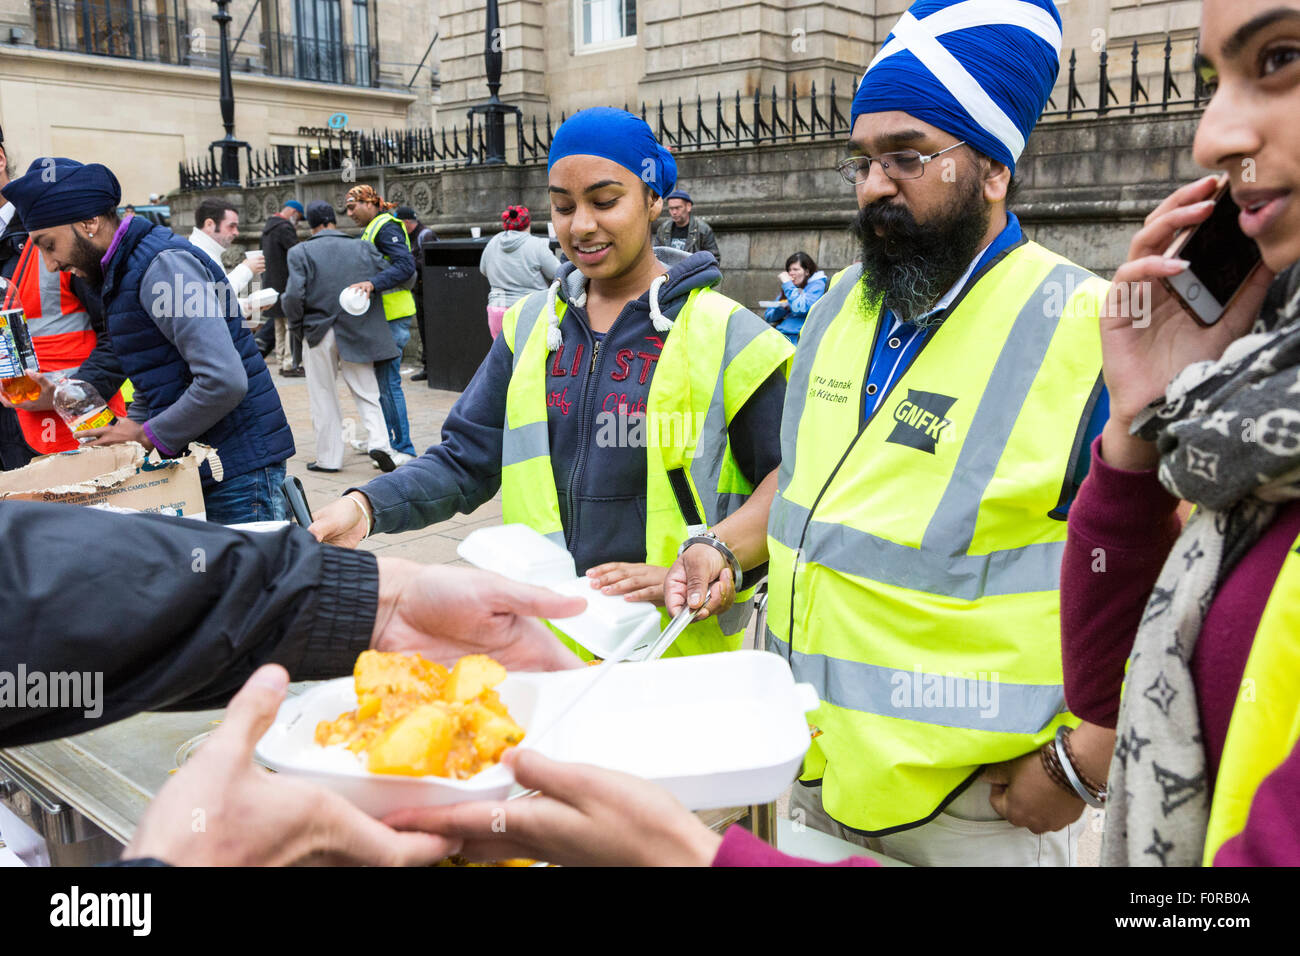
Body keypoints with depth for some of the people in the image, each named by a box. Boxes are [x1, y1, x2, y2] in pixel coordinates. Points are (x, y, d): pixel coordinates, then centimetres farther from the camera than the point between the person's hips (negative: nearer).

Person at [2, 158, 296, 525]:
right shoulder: (121, 275, 16)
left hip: (240, 467, -9)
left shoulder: (164, 265, -16)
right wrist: (127, 430, 5)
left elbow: (224, 381, -26)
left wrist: (147, 437, -14)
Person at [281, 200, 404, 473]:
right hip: (357, 335, 1)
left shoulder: (300, 253, -5)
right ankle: (378, 441, -8)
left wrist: (297, 328, 2)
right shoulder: (363, 248, 0)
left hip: (319, 334, -1)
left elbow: (294, 296, -13)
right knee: (366, 394, 11)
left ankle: (329, 457, 14)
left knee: (324, 398, 9)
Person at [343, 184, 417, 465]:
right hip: (381, 317, 10)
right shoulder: (372, 229, 20)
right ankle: (385, 440, 24)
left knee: (388, 382, -9)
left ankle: (403, 449, -3)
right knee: (378, 379, 15)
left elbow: (405, 265, -25)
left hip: (393, 317, -10)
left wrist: (372, 283, -35)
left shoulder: (386, 227, -12)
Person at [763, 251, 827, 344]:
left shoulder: (817, 285, 1)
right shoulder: (791, 287, 21)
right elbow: (768, 316, 20)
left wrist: (787, 284, -8)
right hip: (781, 334, 7)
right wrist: (782, 307, -1)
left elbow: (800, 309, -17)